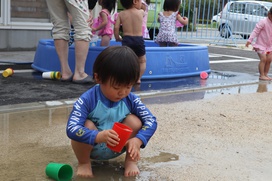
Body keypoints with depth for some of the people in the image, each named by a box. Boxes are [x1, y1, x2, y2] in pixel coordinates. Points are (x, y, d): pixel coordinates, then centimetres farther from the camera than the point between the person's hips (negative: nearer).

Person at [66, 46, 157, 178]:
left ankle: (131, 161, 0)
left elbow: (151, 121, -17)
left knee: (134, 120, -21)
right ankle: (84, 163, -5)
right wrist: (98, 136, -52)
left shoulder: (131, 100, -15)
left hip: (116, 149, 2)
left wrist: (137, 140, -36)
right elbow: (71, 129, -35)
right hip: (91, 148, -2)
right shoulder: (87, 100, -26)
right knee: (87, 125, -32)